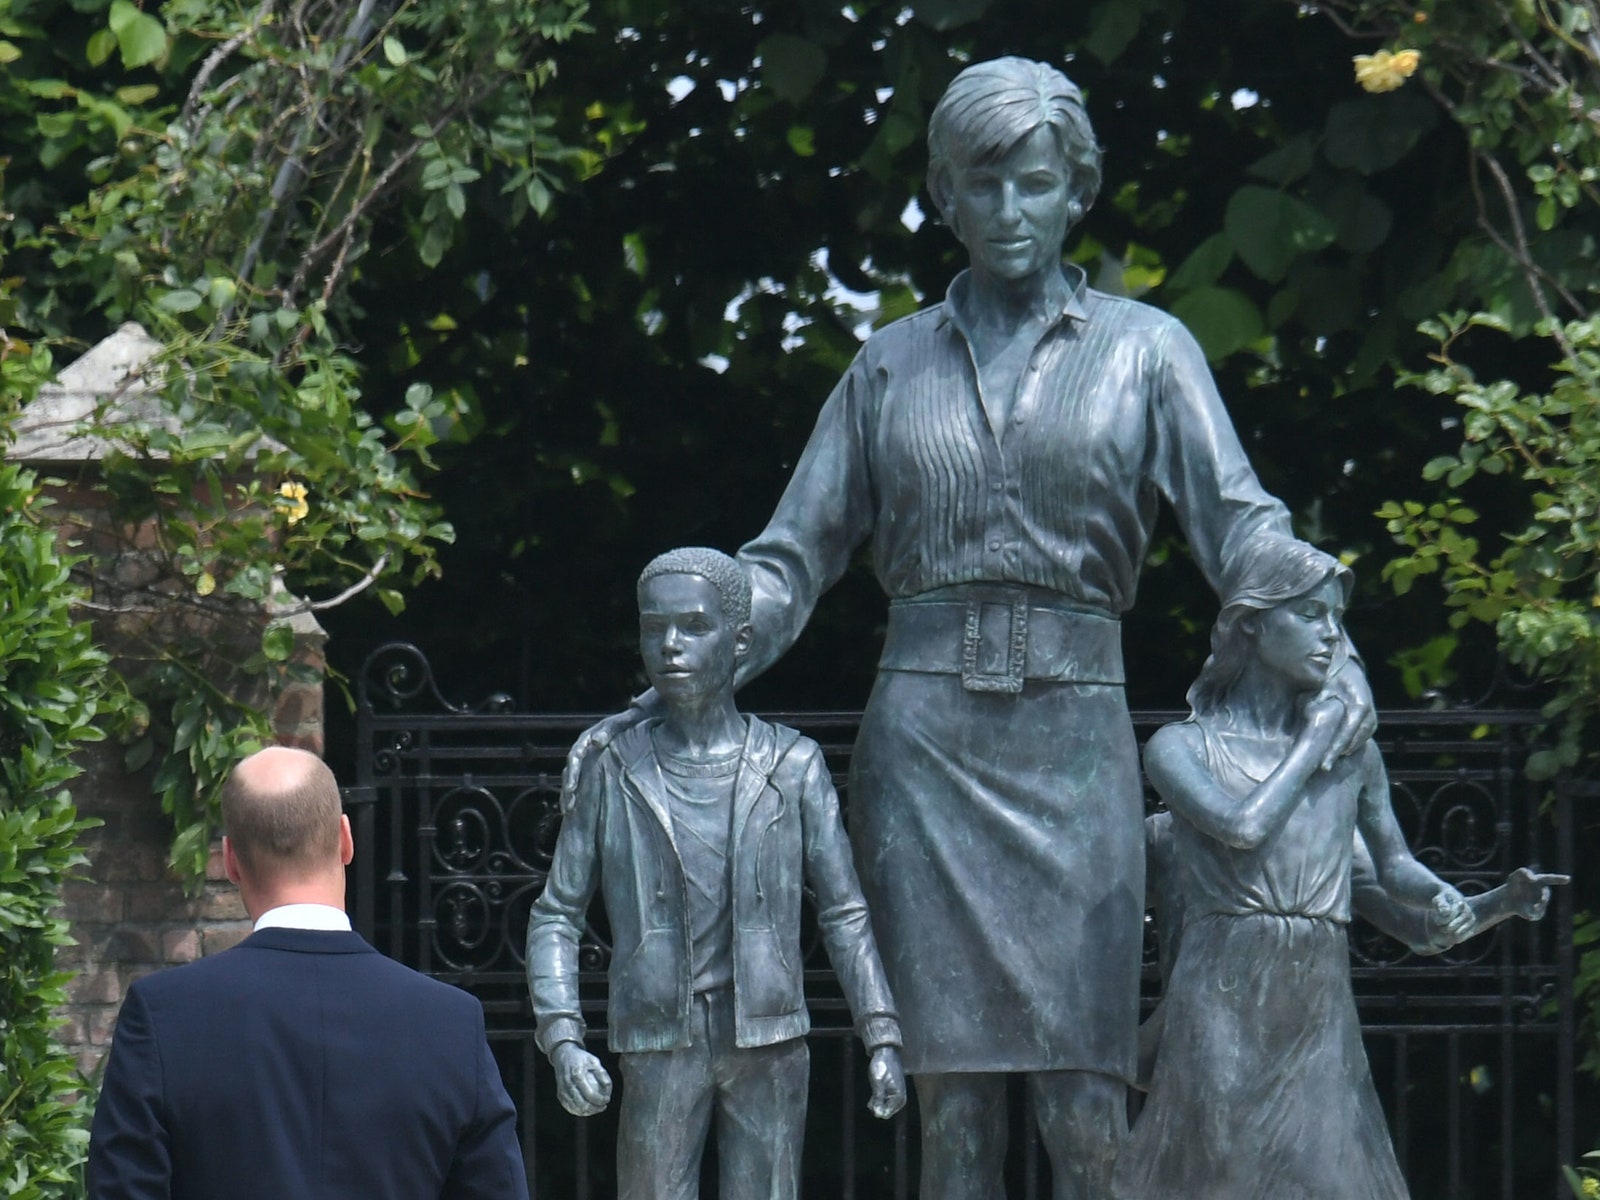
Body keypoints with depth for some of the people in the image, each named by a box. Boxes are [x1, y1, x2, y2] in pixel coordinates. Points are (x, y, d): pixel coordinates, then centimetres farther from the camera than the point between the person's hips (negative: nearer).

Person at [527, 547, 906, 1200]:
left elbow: (843, 912, 7)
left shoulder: (792, 766, 4)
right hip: (659, 1047, 0)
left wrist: (882, 1036, -1)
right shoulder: (615, 773, 4)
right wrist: (562, 1039, -8)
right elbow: (555, 916, 6)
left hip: (768, 1046, 0)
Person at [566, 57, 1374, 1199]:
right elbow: (790, 563, 14)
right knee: (951, 1100, -3)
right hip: (923, 740, 2)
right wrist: (659, 705, 3)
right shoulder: (894, 364, 14)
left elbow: (1241, 524, -2)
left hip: (1073, 734, -2)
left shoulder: (1143, 350, 9)